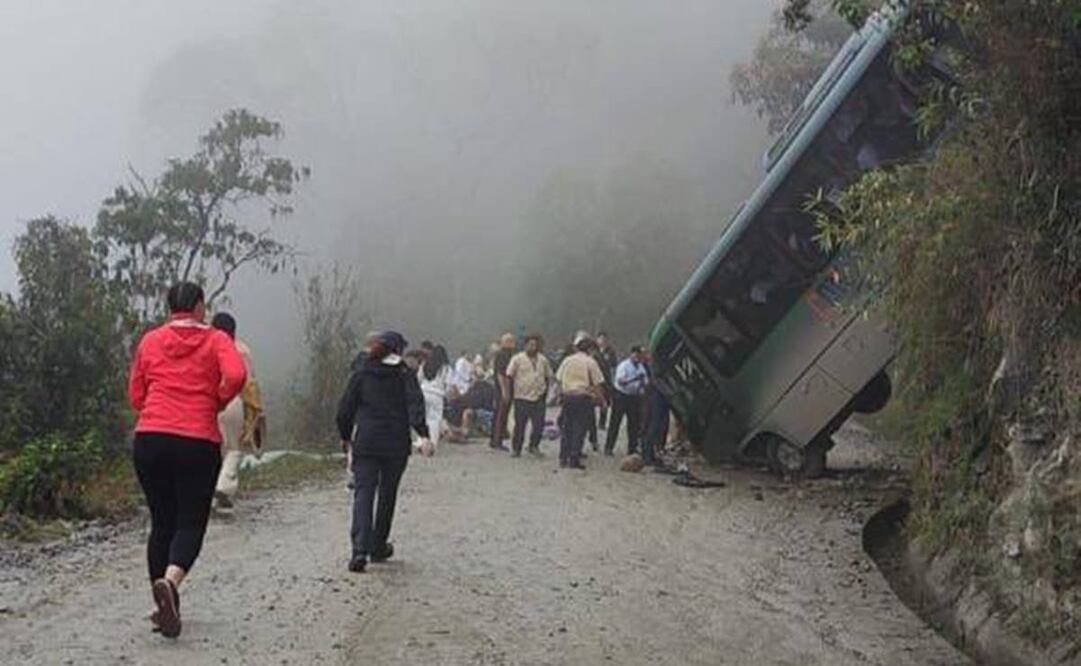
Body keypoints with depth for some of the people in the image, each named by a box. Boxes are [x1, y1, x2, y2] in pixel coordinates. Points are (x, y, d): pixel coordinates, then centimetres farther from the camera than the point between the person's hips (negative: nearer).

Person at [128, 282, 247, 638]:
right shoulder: (216, 340, 4)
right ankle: (170, 582, -26)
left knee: (161, 522, 13)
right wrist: (215, 404, 3)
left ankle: (165, 605, 16)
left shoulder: (150, 341, 12)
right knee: (191, 523, 2)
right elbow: (236, 375, -14)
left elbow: (135, 395, 13)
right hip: (199, 442, -3)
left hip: (150, 439, 3)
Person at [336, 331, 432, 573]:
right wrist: (423, 435, -22)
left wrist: (346, 437, 20)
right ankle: (379, 548, 24)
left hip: (365, 443, 1)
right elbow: (415, 404, -14)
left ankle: (360, 549, -20)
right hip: (396, 444, 0)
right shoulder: (405, 375, 1)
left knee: (363, 494, -3)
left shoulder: (361, 374, 7)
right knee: (387, 495, 14)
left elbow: (345, 409, 7)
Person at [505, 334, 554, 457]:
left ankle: (534, 446, 19)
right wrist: (512, 391, -4)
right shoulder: (517, 359, -2)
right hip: (522, 397, -3)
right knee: (520, 425, 1)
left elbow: (548, 376, 19)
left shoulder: (543, 360, 10)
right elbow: (509, 376, -2)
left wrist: (545, 391, 12)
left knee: (539, 425, 2)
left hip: (539, 398, 3)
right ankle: (516, 448, 12)